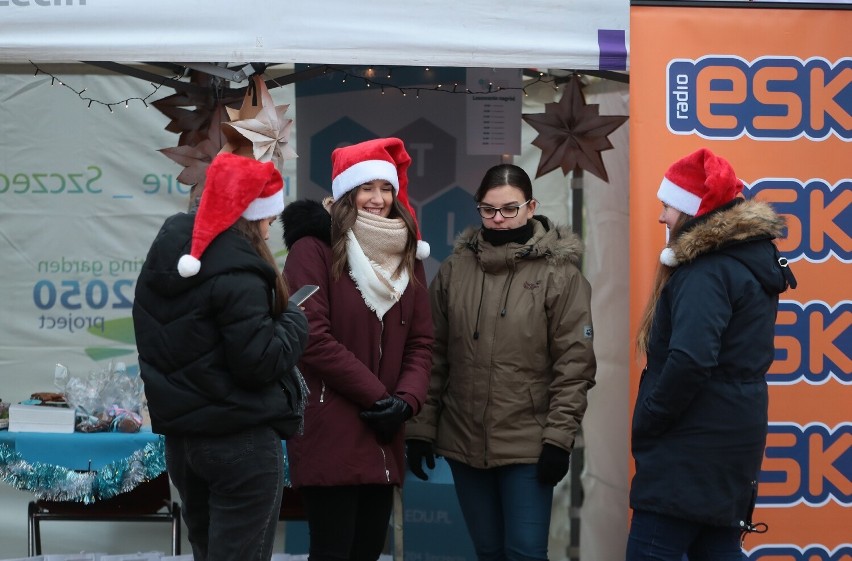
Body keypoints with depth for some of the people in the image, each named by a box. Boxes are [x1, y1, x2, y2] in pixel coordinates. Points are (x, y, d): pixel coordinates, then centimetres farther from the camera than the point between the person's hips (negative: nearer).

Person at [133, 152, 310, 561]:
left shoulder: (167, 256, 7)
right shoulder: (237, 273, -19)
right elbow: (261, 362, -21)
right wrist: (295, 318, -6)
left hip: (180, 435, 8)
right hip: (241, 442, -8)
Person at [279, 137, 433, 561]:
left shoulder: (406, 257, 14)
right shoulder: (313, 250, -6)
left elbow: (420, 342, 10)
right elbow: (313, 338, -15)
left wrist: (406, 400, -8)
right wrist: (377, 395, -12)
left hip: (382, 438, 7)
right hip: (328, 434, -6)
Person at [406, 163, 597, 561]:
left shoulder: (559, 272, -5)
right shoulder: (455, 269, 6)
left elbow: (574, 363, -7)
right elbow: (433, 356, 8)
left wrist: (559, 437, -12)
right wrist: (421, 427, 6)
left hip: (528, 445, -4)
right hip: (464, 441, 4)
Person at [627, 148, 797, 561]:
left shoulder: (707, 271, -17)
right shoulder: (749, 259, 14)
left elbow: (689, 361, -29)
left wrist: (646, 424, -15)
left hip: (693, 448, -10)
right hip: (729, 443, 10)